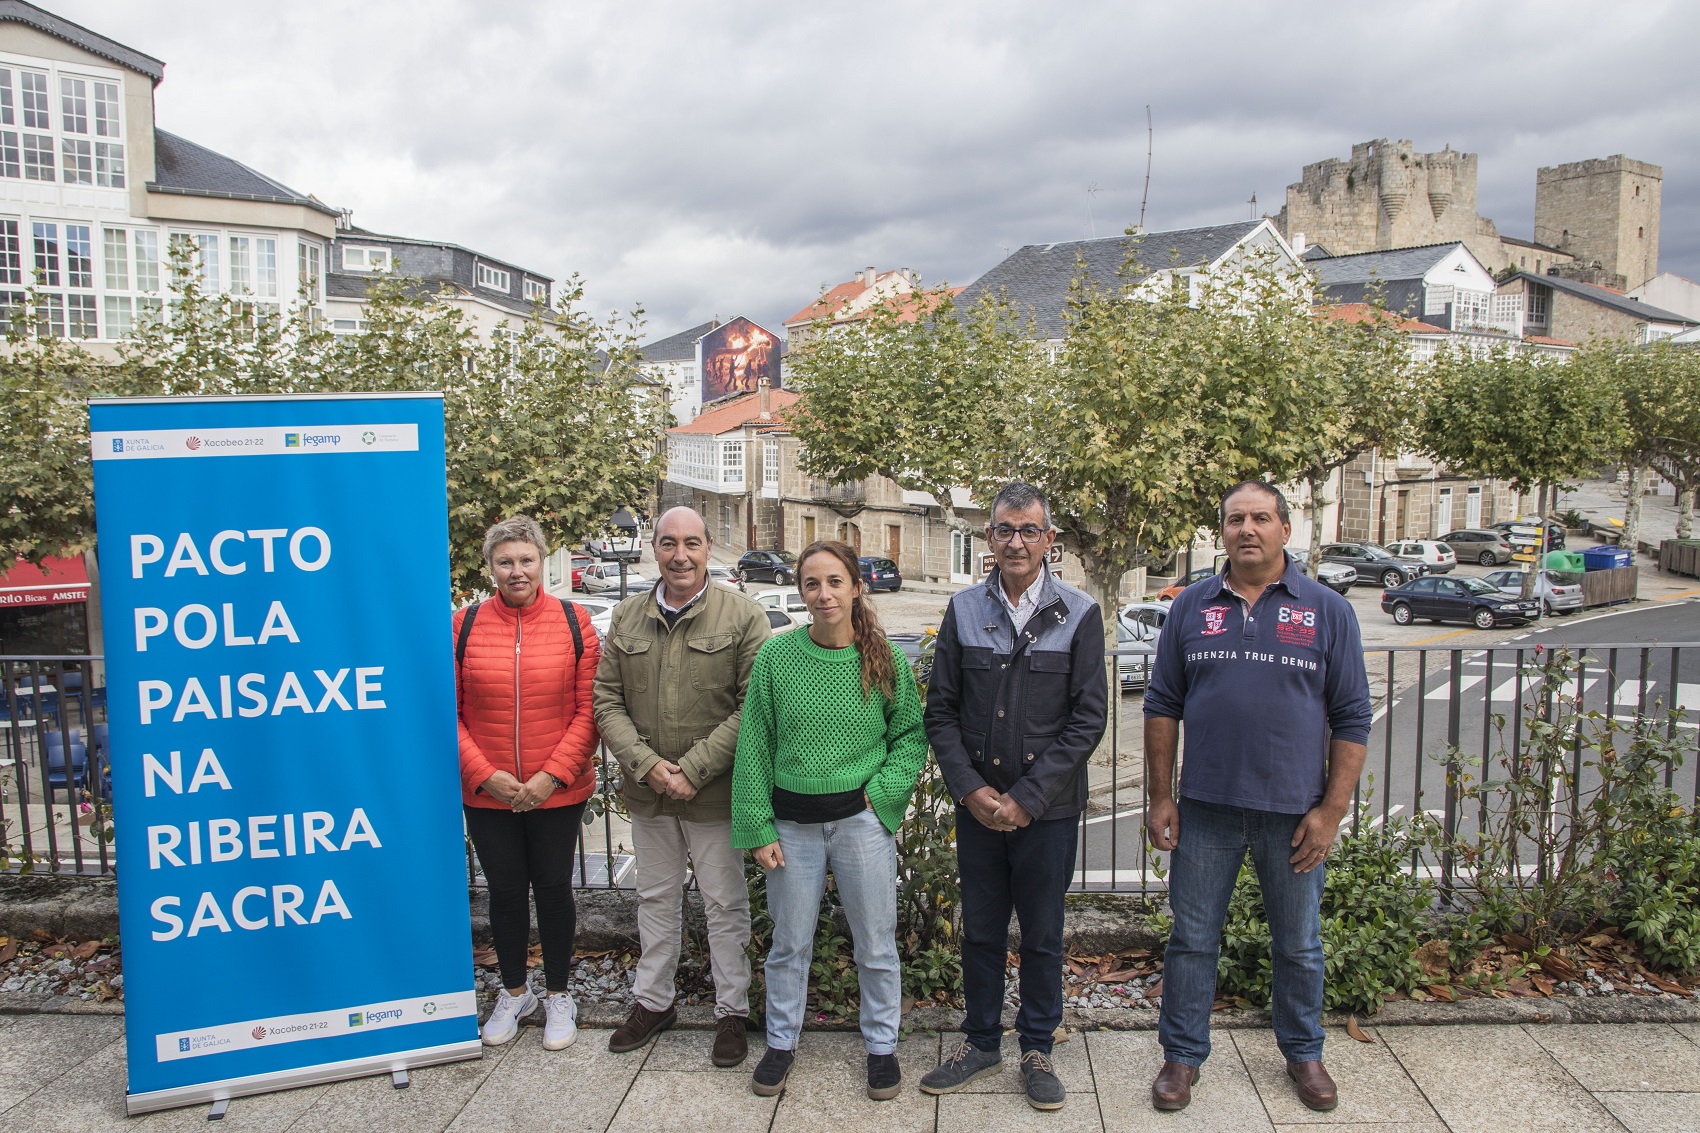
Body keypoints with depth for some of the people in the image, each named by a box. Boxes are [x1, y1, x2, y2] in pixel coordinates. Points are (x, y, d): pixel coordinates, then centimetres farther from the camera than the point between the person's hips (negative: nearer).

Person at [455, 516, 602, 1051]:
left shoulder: (573, 622, -5)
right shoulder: (465, 625, -2)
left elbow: (588, 709, -6)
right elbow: (449, 712, -2)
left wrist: (552, 774, -14)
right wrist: (484, 774, -12)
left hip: (558, 792, -1)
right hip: (486, 794, 1)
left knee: (553, 888, 12)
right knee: (506, 891, 15)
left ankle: (558, 996, 33)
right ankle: (514, 992, 38)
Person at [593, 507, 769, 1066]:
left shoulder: (743, 616, -10)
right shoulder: (627, 617, 3)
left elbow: (752, 708, -14)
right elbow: (606, 700, 1)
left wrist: (692, 770, -18)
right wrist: (646, 763, -13)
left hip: (714, 794, -4)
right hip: (646, 790, 4)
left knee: (725, 904, 9)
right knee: (656, 898, 20)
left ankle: (731, 1010, 26)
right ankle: (652, 1000, 37)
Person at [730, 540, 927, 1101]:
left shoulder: (886, 661, -4)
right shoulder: (776, 656, -5)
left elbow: (912, 736, 5)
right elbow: (754, 746, -2)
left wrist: (881, 789, -11)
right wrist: (759, 828, -5)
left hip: (862, 820, 0)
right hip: (793, 822, 0)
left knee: (876, 944, 12)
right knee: (789, 943, 15)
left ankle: (881, 1045, 33)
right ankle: (782, 1041, 36)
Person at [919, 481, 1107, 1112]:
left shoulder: (1079, 615, -4)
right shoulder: (964, 611, 2)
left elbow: (1088, 718, -8)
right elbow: (940, 710, 4)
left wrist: (1025, 797, -12)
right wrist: (970, 789, -8)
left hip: (1048, 808, -2)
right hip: (976, 804, 2)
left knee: (1042, 936, 11)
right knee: (980, 931, 14)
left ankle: (1037, 1049, 30)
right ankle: (981, 1043, 32)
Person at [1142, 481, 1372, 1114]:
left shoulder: (1327, 611, -1)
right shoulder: (1192, 606, 3)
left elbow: (1351, 718, 0)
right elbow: (1162, 706, 5)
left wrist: (1331, 810, -6)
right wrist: (1160, 796, 1)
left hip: (1294, 813, 0)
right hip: (1205, 808, 1)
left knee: (1299, 945, 15)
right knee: (1192, 938, 9)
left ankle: (1304, 1053, 36)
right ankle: (1183, 1055, 25)